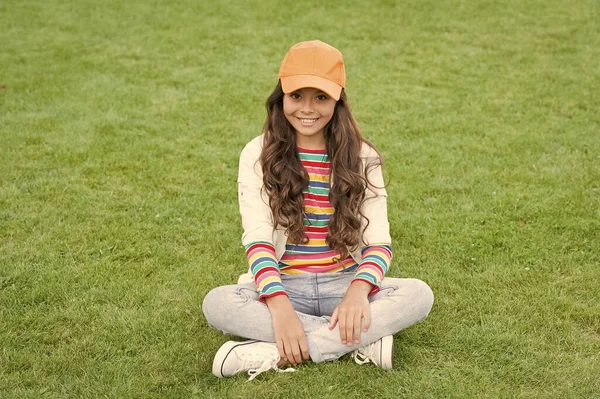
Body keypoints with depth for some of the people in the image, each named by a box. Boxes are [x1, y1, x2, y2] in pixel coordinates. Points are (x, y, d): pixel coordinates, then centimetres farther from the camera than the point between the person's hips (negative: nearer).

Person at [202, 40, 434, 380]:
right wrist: (280, 306, -30)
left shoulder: (361, 157, 0)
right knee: (217, 303, -31)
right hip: (283, 287, -1)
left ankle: (274, 354, -29)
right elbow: (257, 239, -13)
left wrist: (358, 290, -27)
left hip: (343, 284, 1)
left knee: (419, 295, -26)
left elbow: (379, 241, -5)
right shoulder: (258, 155, -3)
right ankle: (362, 342, -28)